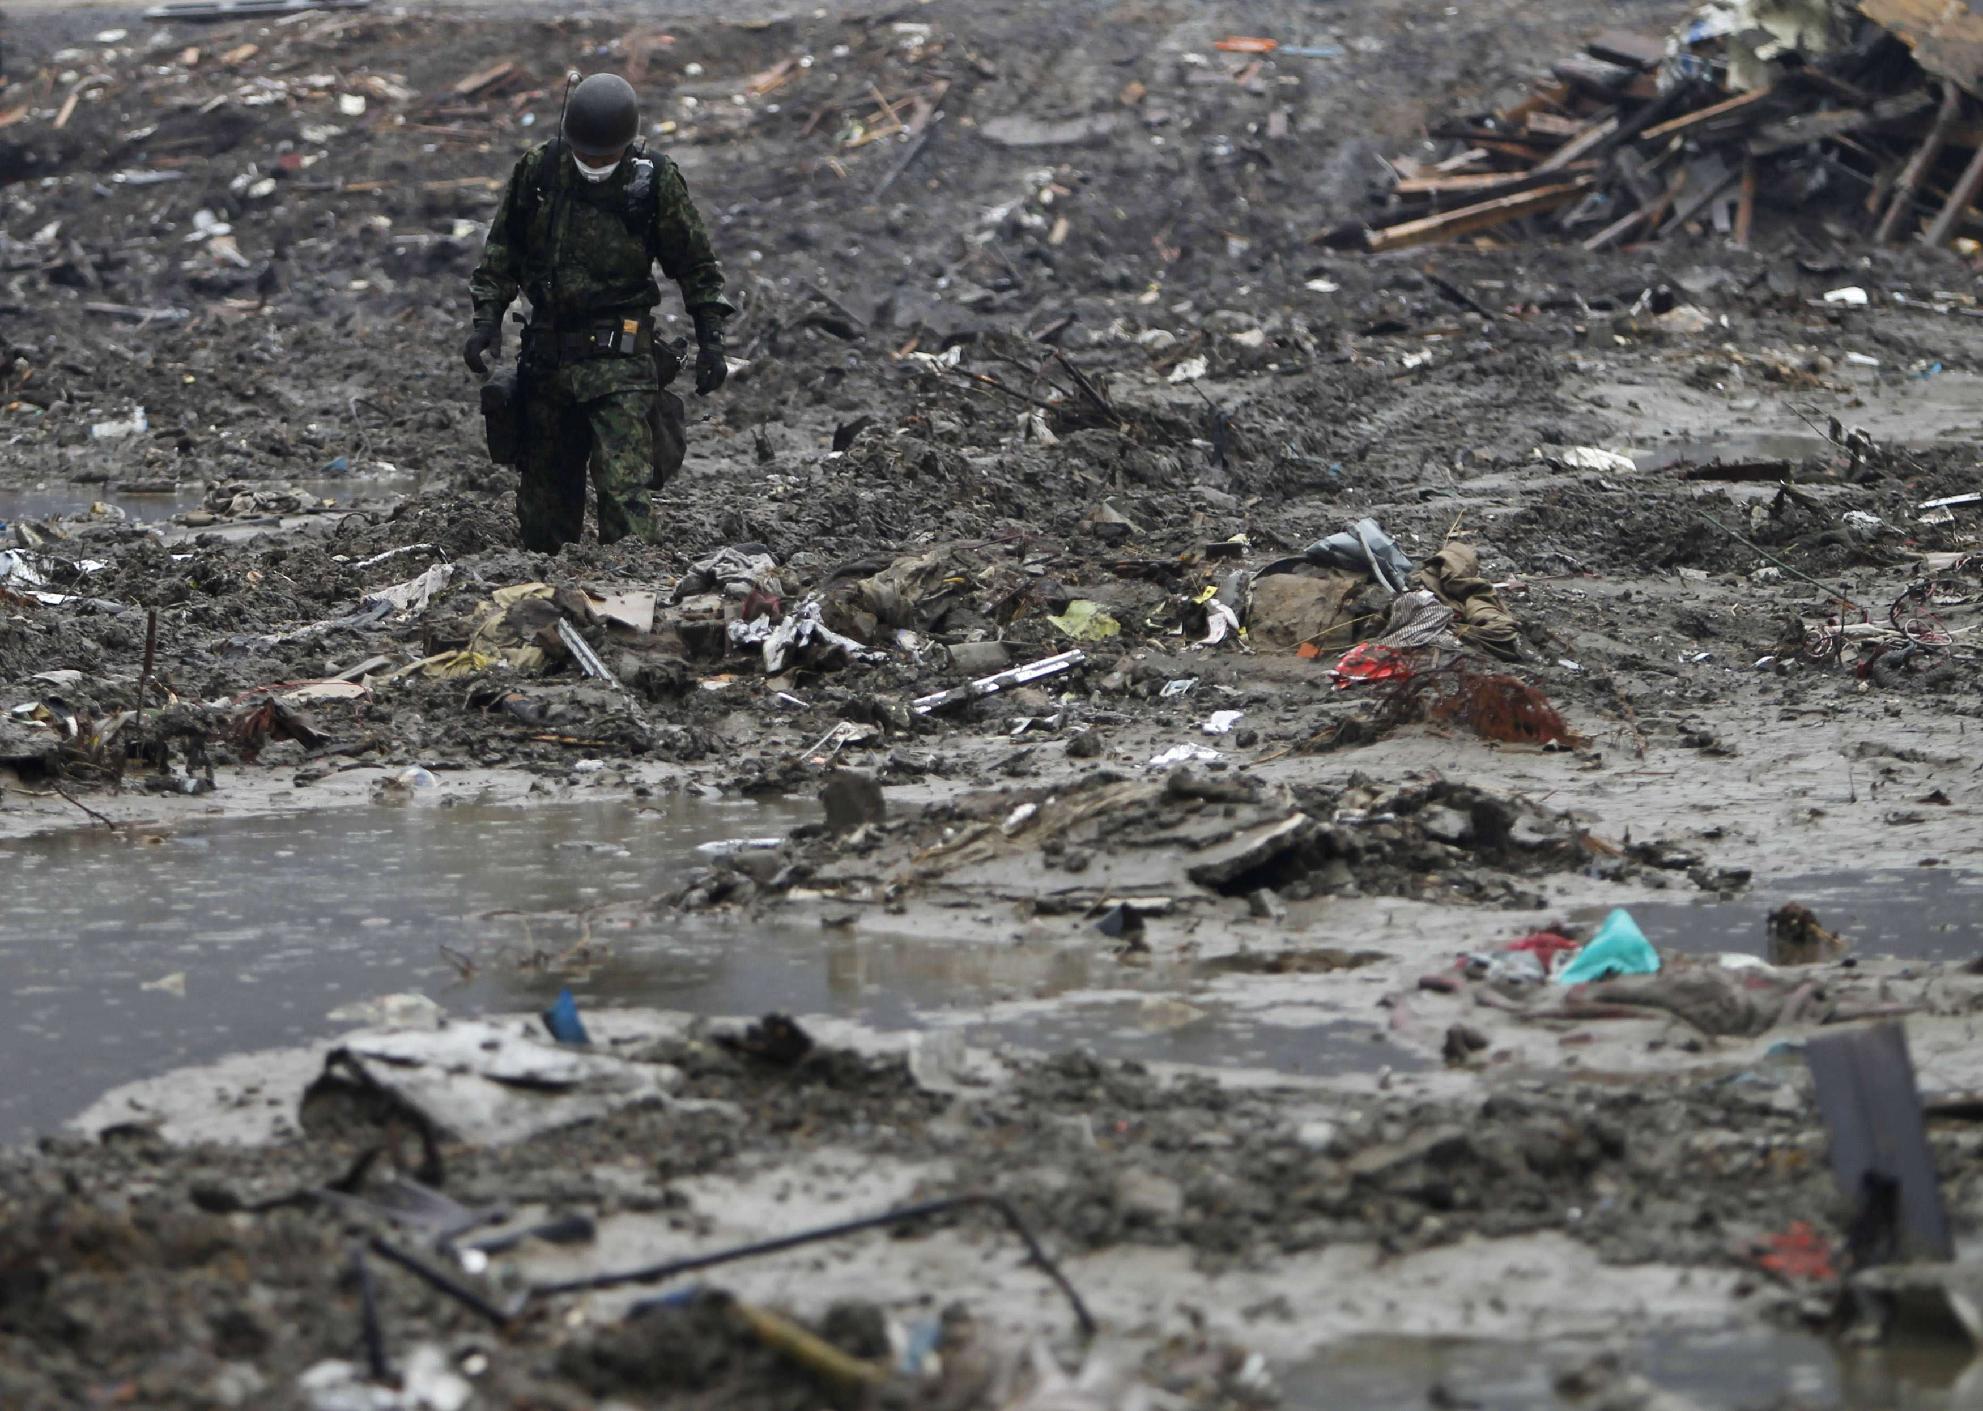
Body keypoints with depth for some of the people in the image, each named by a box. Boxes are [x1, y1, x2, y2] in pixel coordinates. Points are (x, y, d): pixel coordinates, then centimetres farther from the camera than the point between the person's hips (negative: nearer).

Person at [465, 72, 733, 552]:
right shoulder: (537, 171, 1)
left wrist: (711, 341, 2)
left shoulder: (655, 181, -5)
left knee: (624, 486, -17)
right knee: (545, 490, 10)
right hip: (547, 354, 4)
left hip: (620, 356, -4)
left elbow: (697, 266, 6)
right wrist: (487, 318, 3)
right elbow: (502, 249, 13)